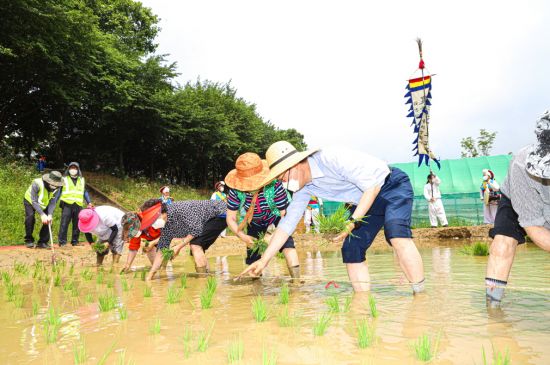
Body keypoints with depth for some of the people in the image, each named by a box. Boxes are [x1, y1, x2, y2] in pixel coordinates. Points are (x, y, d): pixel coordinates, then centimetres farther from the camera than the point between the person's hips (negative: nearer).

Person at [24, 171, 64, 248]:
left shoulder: (56, 188, -24)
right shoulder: (37, 184, -38)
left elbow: (52, 202, -21)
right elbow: (34, 202, -37)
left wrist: (50, 215, -35)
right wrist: (42, 214, -45)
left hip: (44, 203, 4)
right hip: (30, 201, -4)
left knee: (48, 220, -10)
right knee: (30, 217, -25)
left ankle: (43, 242, 3)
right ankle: (29, 240, -8)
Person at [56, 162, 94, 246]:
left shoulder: (82, 180, 18)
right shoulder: (64, 179, 9)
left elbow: (85, 192, 23)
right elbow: (59, 191, 8)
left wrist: (89, 202, 16)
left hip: (78, 205, 3)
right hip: (67, 204, -3)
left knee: (77, 224, 4)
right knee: (64, 223, -7)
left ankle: (75, 241, 13)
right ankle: (62, 241, -2)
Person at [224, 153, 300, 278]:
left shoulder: (274, 186, -37)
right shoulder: (236, 191, -31)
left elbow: (285, 214, -25)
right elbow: (231, 218, -18)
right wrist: (243, 237, -33)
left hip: (276, 221, -2)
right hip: (255, 225, 2)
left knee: (288, 246, -29)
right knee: (253, 261, 5)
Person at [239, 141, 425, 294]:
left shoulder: (331, 158, -28)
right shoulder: (303, 188, -3)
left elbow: (372, 185, -26)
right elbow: (287, 223, 0)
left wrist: (352, 222, -28)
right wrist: (264, 260, -4)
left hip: (392, 186, -7)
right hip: (366, 202, 8)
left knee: (397, 235, -31)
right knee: (351, 250, -3)